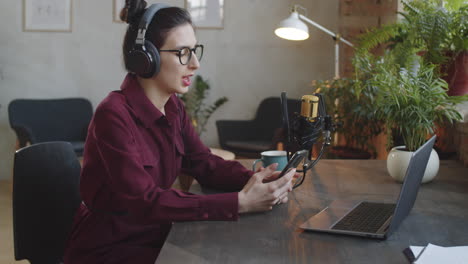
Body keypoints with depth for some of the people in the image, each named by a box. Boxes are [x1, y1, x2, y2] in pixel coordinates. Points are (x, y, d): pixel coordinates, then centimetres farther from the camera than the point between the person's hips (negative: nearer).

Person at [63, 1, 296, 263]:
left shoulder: (173, 106, 2)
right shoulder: (114, 115, -24)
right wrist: (240, 202, -32)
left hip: (154, 236, 7)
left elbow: (205, 163, 2)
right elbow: (144, 201, -28)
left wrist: (255, 180, -19)